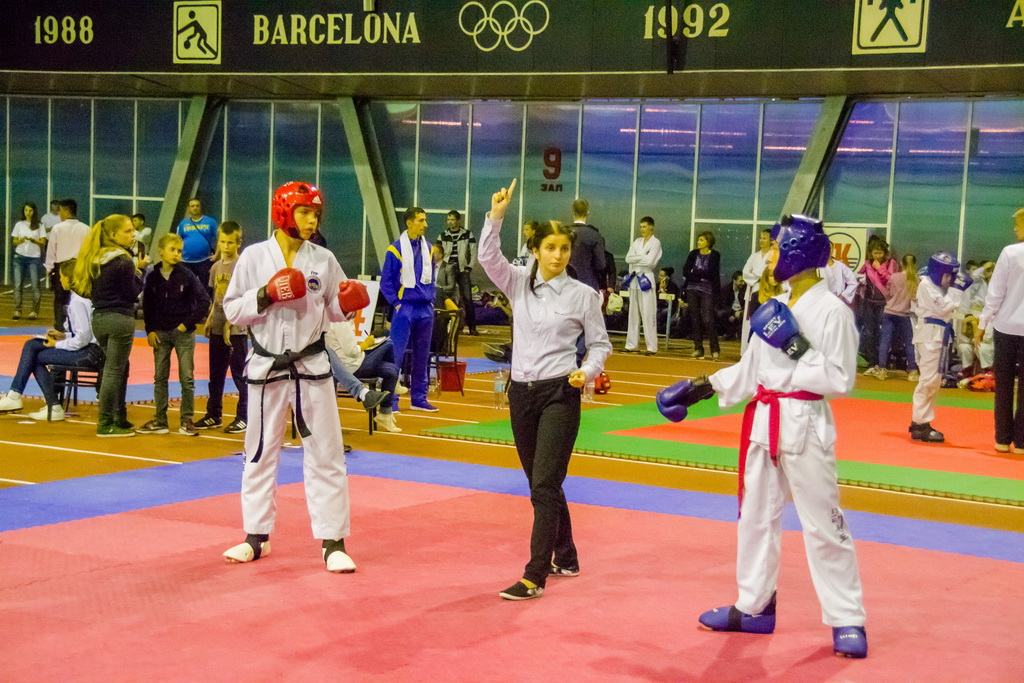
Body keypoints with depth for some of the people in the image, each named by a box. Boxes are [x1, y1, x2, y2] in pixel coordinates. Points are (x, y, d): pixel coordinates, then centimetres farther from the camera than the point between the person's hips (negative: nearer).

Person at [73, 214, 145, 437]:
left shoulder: (94, 259, 10)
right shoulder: (123, 261, -14)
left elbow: (89, 290, 12)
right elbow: (132, 293, -10)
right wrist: (139, 273, 1)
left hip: (98, 317, 8)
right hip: (120, 319, -8)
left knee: (119, 368, 17)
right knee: (114, 371, -2)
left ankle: (120, 419, 21)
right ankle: (106, 424, 1)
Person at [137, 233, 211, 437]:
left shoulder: (187, 276, -6)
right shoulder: (153, 277, 1)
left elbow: (204, 301, -8)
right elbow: (147, 306, 8)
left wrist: (188, 323, -9)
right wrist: (150, 330, -1)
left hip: (183, 333, -3)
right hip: (160, 334, 3)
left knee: (187, 378, 0)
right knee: (159, 378, 7)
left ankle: (186, 421, 7)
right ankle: (159, 421, 14)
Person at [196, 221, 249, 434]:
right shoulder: (216, 267, 11)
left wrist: (229, 324, -16)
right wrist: (210, 319, 7)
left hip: (236, 329, -7)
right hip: (217, 328, 7)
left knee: (240, 375, -1)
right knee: (215, 374, 12)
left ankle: (243, 418, 6)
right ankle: (213, 415, 21)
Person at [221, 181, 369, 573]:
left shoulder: (323, 260, 0)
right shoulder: (254, 257, -4)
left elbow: (335, 310, 7)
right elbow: (233, 310, -3)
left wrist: (347, 305, -15)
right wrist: (265, 295, -18)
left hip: (312, 367, 0)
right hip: (267, 367, 0)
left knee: (326, 454, 1)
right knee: (260, 453, 11)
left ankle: (333, 542, 8)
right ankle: (257, 537, 26)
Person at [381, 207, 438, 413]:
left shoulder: (428, 248, 8)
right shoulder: (396, 249, -7)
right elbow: (386, 281, -4)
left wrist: (431, 300, 11)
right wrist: (396, 303, -9)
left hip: (425, 310, 5)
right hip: (405, 309, -5)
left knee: (422, 355, 10)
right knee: (396, 355, -7)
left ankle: (419, 399, 18)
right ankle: (391, 400, -3)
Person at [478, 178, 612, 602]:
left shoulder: (582, 295, -4)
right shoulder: (519, 283, 4)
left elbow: (600, 343, 3)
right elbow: (488, 258, -12)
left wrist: (588, 372, -16)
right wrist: (496, 216, -25)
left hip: (560, 394, -4)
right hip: (522, 391, 5)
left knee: (544, 485, -11)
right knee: (541, 484, 15)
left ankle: (535, 576, -10)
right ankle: (565, 559, 33)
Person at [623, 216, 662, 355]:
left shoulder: (655, 243, -3)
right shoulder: (637, 241, 14)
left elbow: (650, 261, -15)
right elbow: (628, 258, 3)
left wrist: (636, 258, -3)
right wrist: (642, 257, -8)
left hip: (646, 279, -6)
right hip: (634, 278, 6)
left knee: (648, 314, -9)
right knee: (633, 313, 9)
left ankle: (652, 347, -9)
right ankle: (631, 344, 13)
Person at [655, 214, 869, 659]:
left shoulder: (832, 310, -13)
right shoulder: (776, 306, 10)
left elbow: (841, 380, -16)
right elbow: (751, 368, 17)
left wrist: (800, 350, -23)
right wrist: (704, 387, 15)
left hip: (804, 424, -8)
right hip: (764, 421, 8)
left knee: (822, 522, -3)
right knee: (756, 516, 15)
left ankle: (847, 620, 7)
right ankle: (753, 607, 28)